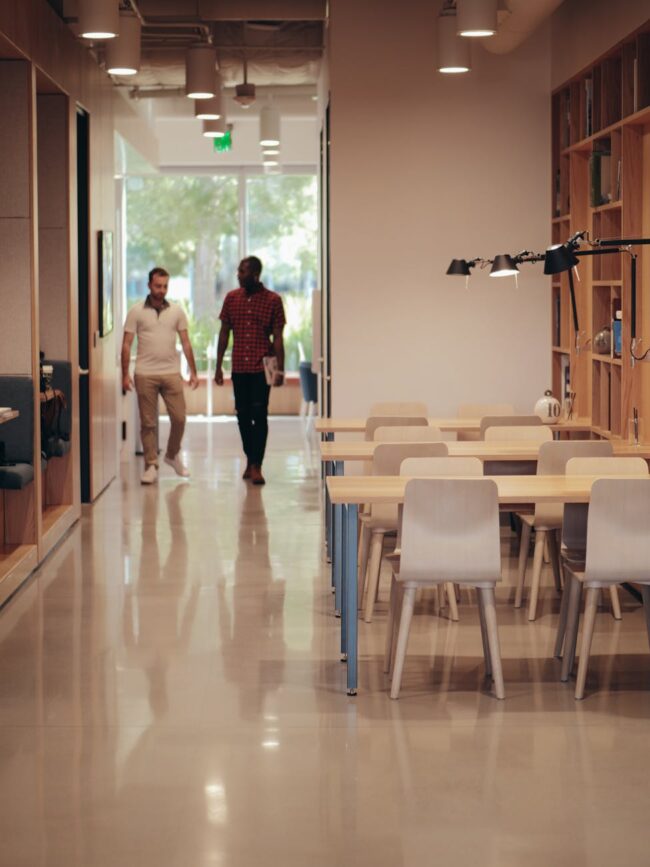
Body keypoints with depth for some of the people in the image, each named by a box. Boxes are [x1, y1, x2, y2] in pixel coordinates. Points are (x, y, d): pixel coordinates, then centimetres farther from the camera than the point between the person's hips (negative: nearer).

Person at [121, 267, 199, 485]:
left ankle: (173, 455, 23)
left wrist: (193, 371, 4)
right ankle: (151, 466, 8)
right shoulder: (136, 312, 1)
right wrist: (125, 374, -5)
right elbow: (126, 344, 1)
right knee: (148, 423, 1)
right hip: (145, 374, -2)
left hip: (171, 373, 2)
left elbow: (185, 342, 9)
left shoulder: (177, 311, 7)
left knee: (179, 418, -1)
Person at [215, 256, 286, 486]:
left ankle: (256, 466, -6)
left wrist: (280, 369, -8)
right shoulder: (231, 298, 6)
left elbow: (278, 337, -2)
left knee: (259, 414, -7)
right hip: (239, 368, 4)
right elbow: (224, 333, 10)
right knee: (243, 415, 8)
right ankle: (250, 460, 22)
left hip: (262, 367, -4)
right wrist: (218, 366, 7)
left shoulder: (273, 300, -3)